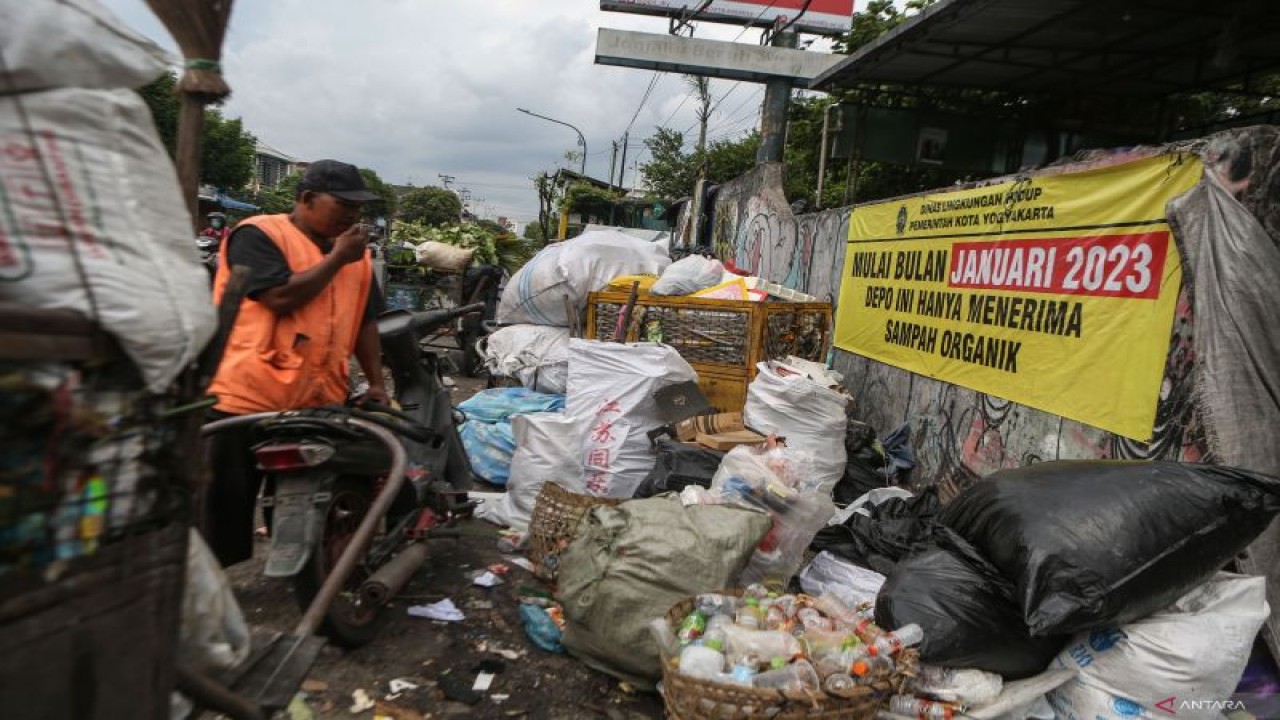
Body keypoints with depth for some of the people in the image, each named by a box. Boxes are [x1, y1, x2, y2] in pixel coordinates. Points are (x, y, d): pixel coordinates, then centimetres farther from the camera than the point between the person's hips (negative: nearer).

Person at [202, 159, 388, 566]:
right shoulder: (258, 235, -8)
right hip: (245, 399, -6)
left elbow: (365, 320, 16)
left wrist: (376, 382, 10)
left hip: (317, 406, 6)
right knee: (227, 511, 8)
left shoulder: (356, 253, 14)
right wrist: (336, 258, -12)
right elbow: (281, 297, -21)